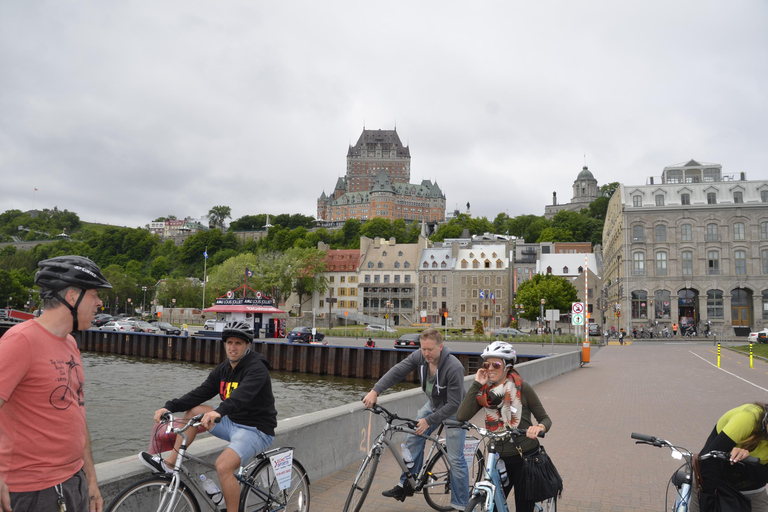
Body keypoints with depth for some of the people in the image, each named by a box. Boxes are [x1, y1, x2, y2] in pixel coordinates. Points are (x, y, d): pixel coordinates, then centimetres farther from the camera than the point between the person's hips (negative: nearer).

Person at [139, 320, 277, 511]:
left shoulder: (256, 368, -19)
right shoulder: (223, 370, 6)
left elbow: (242, 394, -38)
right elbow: (199, 394, 1)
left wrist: (218, 411, -55)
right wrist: (169, 407, -13)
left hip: (256, 430, -8)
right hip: (233, 423, 8)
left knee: (223, 466, -28)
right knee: (192, 411, 0)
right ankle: (169, 464, 1)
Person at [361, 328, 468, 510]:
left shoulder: (454, 368, -35)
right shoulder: (419, 356, -18)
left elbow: (454, 403, -30)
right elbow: (397, 371, -19)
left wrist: (428, 420, -30)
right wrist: (375, 391, -30)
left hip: (453, 412, -6)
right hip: (433, 404, 6)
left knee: (455, 458, -6)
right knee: (413, 439, 2)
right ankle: (406, 485, 20)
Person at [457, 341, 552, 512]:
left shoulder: (522, 388, -11)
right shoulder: (484, 391, -3)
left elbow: (545, 419, -5)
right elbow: (462, 416, -16)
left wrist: (539, 427, -28)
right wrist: (476, 384, -17)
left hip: (525, 458, -3)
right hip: (498, 458, 3)